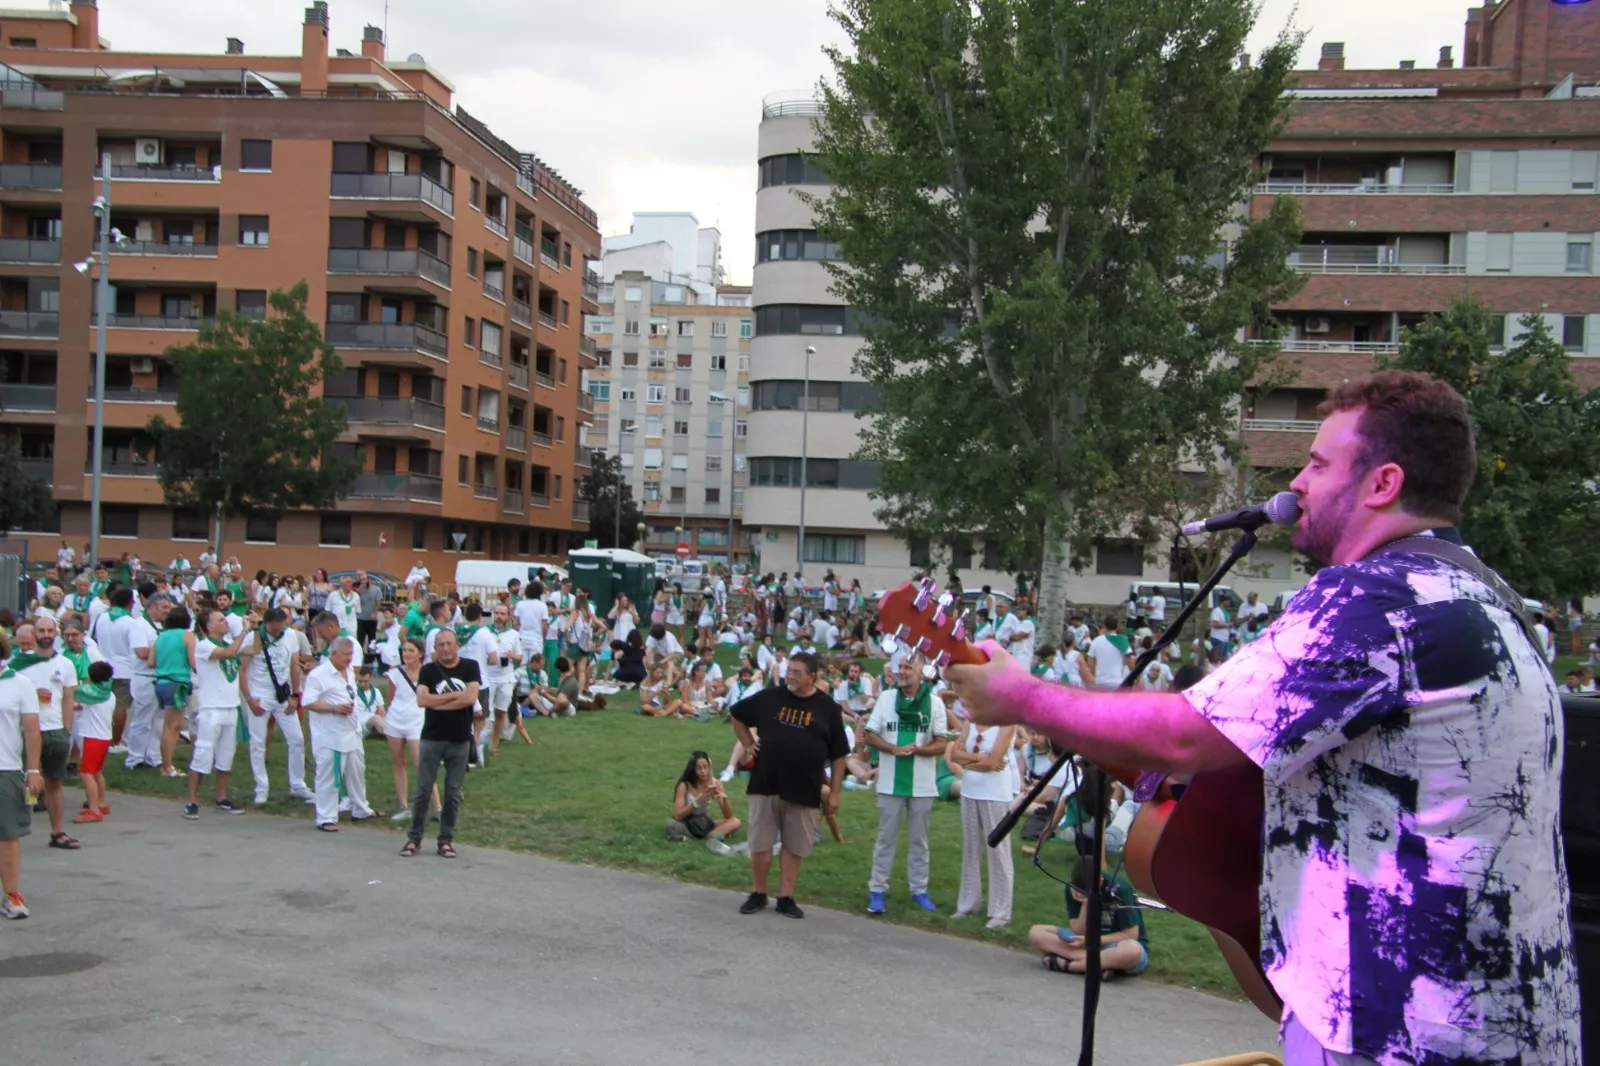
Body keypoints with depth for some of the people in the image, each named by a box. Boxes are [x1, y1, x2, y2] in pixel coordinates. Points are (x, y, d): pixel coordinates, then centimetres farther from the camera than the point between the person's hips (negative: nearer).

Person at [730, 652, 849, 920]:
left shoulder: (827, 707, -3)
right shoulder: (769, 697, -1)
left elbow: (839, 754, 1)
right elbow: (738, 715, 17)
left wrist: (835, 792, -2)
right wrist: (748, 744, 7)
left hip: (804, 790, -1)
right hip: (765, 785, 1)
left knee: (794, 847, 7)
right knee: (759, 844, 6)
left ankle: (786, 898, 18)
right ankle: (758, 894, 21)